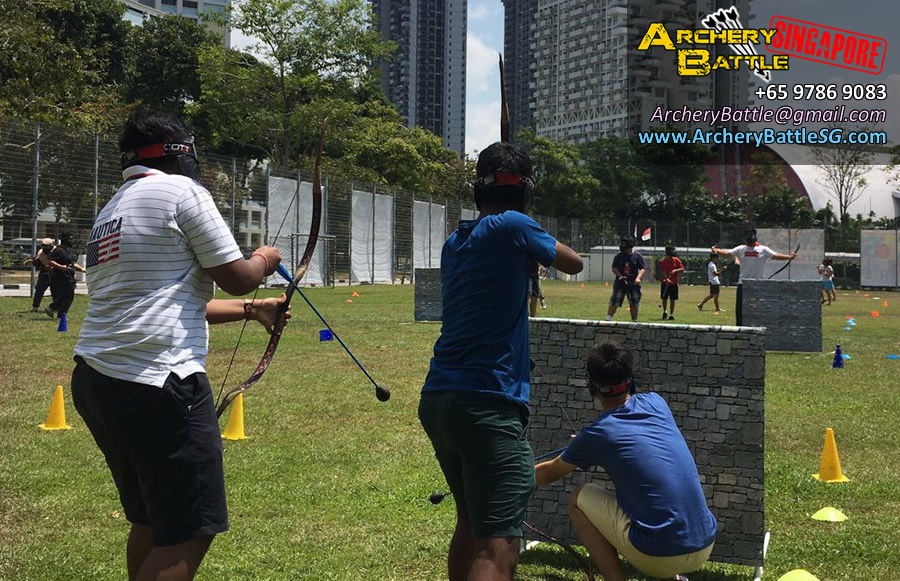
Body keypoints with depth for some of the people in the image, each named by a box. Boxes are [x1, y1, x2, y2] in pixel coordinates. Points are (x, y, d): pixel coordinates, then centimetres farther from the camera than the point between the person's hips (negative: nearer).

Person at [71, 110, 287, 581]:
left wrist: (250, 310, 32)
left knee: (151, 522, 20)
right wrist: (265, 260, 20)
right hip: (156, 384, -9)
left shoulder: (111, 211, 22)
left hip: (94, 382, 9)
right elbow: (237, 277, -3)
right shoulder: (180, 190, -4)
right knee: (188, 534, -5)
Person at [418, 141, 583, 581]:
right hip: (487, 406, -8)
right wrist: (537, 244, 26)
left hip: (437, 401, 8)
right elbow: (574, 264, 9)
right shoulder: (511, 227, -6)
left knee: (470, 525, 24)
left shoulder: (454, 242, 14)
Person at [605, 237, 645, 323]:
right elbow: (614, 268, 6)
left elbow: (643, 269, -3)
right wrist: (620, 276, -12)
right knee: (614, 302, -6)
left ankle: (634, 321, 19)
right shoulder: (618, 256, 3)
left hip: (633, 284, 0)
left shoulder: (637, 256, 0)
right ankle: (608, 319, -4)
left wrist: (638, 278, -20)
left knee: (634, 304, 7)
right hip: (620, 283, 0)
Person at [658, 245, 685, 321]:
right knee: (664, 299, 4)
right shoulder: (663, 261, -6)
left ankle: (671, 314, 9)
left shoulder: (676, 260, -2)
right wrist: (667, 279, -31)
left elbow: (682, 269, -3)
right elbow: (663, 272, -15)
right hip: (665, 282, -1)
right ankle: (664, 312, 28)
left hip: (674, 283, 1)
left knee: (672, 300, 1)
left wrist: (675, 270, -21)